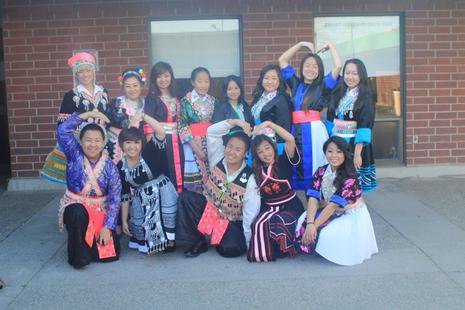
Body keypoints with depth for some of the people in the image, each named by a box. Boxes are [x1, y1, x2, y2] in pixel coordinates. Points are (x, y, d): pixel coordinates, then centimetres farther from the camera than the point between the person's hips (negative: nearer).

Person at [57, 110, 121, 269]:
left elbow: (114, 198, -9)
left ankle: (92, 239, 21)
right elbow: (62, 130, -24)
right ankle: (77, 253, -16)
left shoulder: (109, 166, -6)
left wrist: (107, 226, -19)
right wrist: (89, 114, -25)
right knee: (79, 212, -39)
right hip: (75, 207, -1)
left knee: (111, 252, -13)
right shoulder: (74, 155, -8)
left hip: (100, 210, 2)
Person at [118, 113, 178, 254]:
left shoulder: (149, 153, -12)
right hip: (141, 200, 4)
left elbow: (160, 131, -28)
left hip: (162, 194, -3)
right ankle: (146, 243, 36)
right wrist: (124, 221, 5)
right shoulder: (121, 167, -2)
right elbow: (125, 195, 5)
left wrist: (142, 115, -27)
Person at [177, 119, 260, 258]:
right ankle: (198, 242, -10)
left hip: (232, 223, -3)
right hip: (208, 209, 3)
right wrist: (235, 122, -27)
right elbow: (211, 132, -20)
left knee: (232, 248, -30)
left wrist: (247, 242, -16)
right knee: (185, 197, -24)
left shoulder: (249, 179, -18)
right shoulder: (218, 159, -10)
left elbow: (251, 213, -16)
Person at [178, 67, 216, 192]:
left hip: (211, 144, 4)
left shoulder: (213, 101, 8)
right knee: (194, 184, -4)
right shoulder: (186, 101, -4)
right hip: (192, 145, -4)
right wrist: (197, 150, -14)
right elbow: (182, 127, -9)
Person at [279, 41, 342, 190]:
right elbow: (282, 60, 20)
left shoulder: (322, 86, 6)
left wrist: (330, 46, 10)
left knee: (315, 170, -3)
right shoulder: (295, 84, 16)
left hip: (314, 131, -4)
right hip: (295, 131, 4)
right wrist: (301, 44, 18)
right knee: (298, 170, 5)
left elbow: (337, 66, -4)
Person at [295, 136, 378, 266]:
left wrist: (315, 225, -29)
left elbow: (334, 204, -27)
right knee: (303, 223, -14)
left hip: (350, 215, -6)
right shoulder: (320, 172, -6)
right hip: (329, 213, 6)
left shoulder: (349, 177, -23)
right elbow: (313, 198, -16)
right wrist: (310, 223, -30)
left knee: (328, 235, -30)